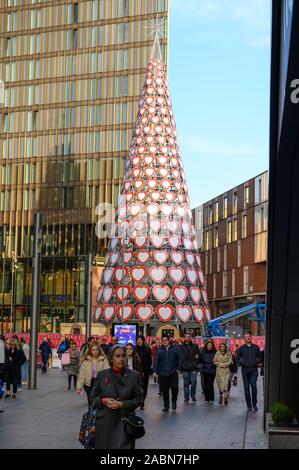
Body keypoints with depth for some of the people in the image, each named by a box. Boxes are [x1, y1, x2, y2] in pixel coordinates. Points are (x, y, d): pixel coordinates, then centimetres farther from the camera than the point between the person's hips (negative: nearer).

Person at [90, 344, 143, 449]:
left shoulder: (134, 376, 1)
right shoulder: (102, 375, 4)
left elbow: (138, 399, 2)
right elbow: (93, 397, 10)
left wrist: (122, 404, -12)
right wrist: (104, 401, -10)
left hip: (124, 421, -1)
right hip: (105, 422, 1)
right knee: (104, 446, 4)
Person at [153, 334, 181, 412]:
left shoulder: (175, 348, 2)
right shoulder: (160, 350, 7)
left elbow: (179, 359, 3)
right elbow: (157, 361, 5)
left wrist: (178, 368, -5)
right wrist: (155, 371, -3)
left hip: (173, 373, -2)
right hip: (163, 373, 2)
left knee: (174, 387, -6)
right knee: (164, 390, 3)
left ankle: (174, 402, 19)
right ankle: (166, 406, 13)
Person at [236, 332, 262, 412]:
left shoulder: (256, 347, 8)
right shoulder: (241, 348, 7)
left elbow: (260, 357, 18)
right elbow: (237, 358, 15)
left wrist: (258, 363, 6)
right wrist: (240, 364, 2)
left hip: (254, 370, -1)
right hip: (245, 370, 1)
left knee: (254, 386, -13)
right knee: (246, 388, 2)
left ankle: (254, 404, -2)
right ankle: (249, 405, 9)